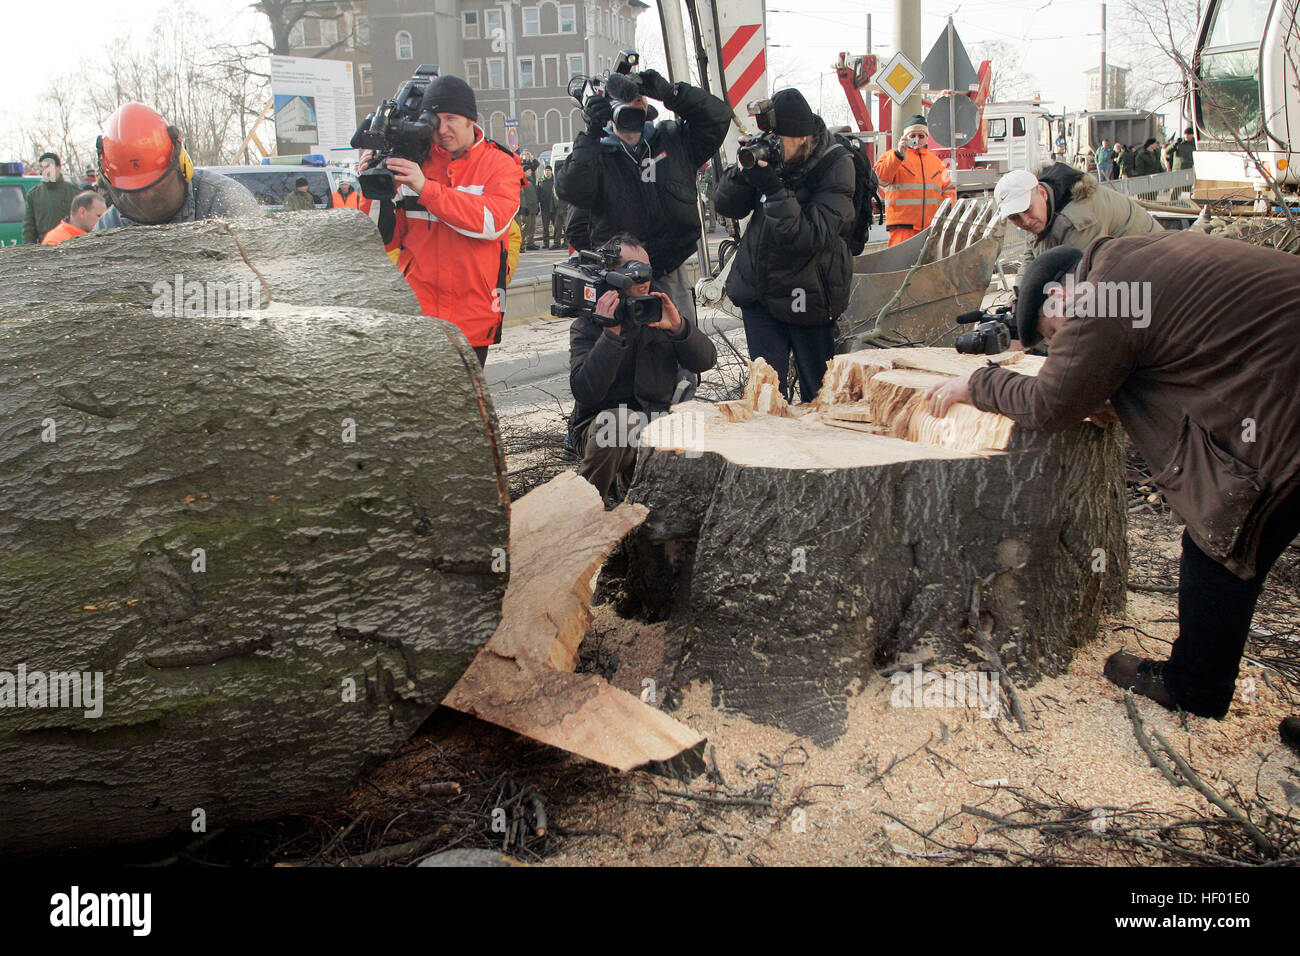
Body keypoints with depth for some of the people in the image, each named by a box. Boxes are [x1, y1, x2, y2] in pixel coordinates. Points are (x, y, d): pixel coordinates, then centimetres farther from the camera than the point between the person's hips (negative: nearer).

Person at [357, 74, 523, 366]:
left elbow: (493, 221, -18)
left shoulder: (499, 164, 2)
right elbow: (387, 238, 8)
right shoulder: (414, 162, 8)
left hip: (472, 320, -1)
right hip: (415, 308, 1)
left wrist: (426, 189, -22)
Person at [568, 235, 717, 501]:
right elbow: (585, 392, -21)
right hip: (600, 426, -4)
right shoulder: (587, 325, -6)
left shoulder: (660, 309, 6)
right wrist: (611, 333, -29)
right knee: (620, 420, -37)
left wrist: (679, 326, -22)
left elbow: (705, 361, -3)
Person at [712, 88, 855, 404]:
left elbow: (812, 238, -24)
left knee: (818, 391, 6)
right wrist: (743, 171, -18)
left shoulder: (836, 167, -14)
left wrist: (773, 188, -31)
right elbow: (726, 207, 1)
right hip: (759, 285, 4)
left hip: (809, 293, -4)